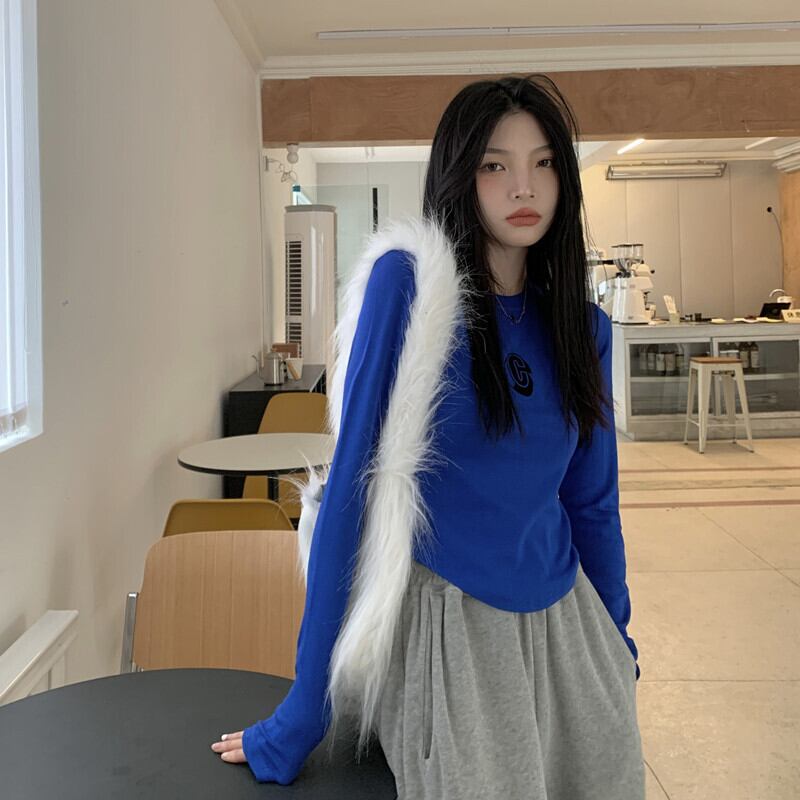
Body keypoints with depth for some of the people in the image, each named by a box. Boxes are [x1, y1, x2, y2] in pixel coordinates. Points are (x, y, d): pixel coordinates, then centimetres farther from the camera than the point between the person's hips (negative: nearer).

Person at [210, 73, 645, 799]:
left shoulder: (581, 326, 1)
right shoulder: (410, 283, -15)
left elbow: (592, 502, 10)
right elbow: (353, 485, -16)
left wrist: (620, 650, 17)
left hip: (561, 625, 6)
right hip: (441, 621, -5)